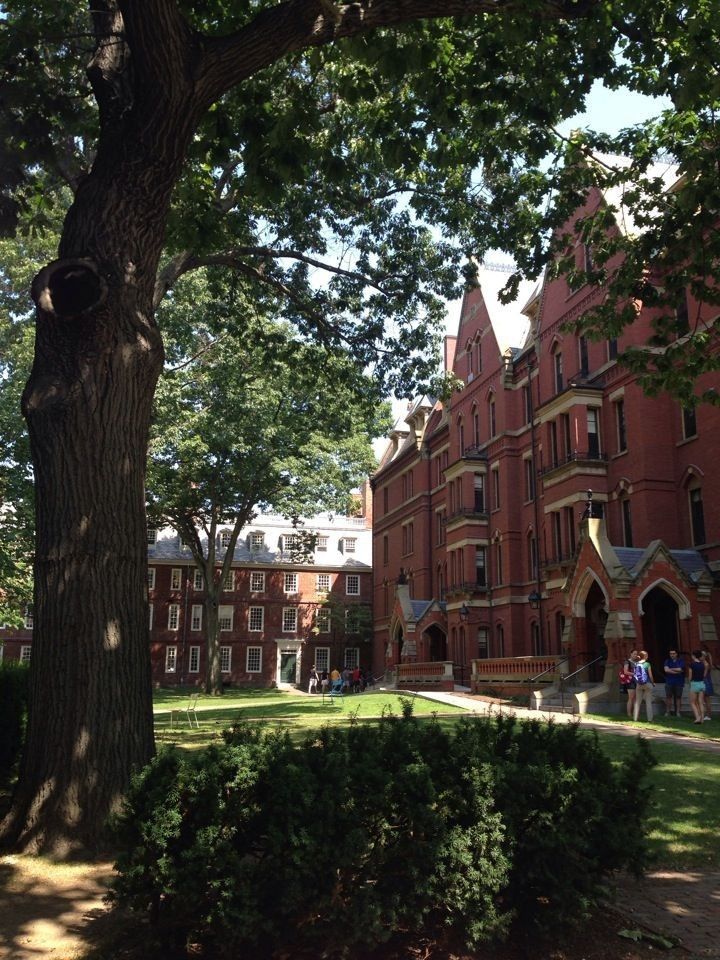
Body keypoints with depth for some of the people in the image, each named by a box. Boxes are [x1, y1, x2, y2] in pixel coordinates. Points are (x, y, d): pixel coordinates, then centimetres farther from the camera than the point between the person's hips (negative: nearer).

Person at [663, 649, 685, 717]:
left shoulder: (681, 661, 2)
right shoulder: (667, 661, 7)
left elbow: (680, 669, -12)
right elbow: (666, 670, -8)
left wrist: (671, 669, -3)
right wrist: (676, 671, -11)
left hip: (679, 682, -1)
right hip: (669, 682, 1)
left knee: (678, 697, 1)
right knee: (668, 697, 0)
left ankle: (678, 712, 7)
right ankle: (668, 711, 5)